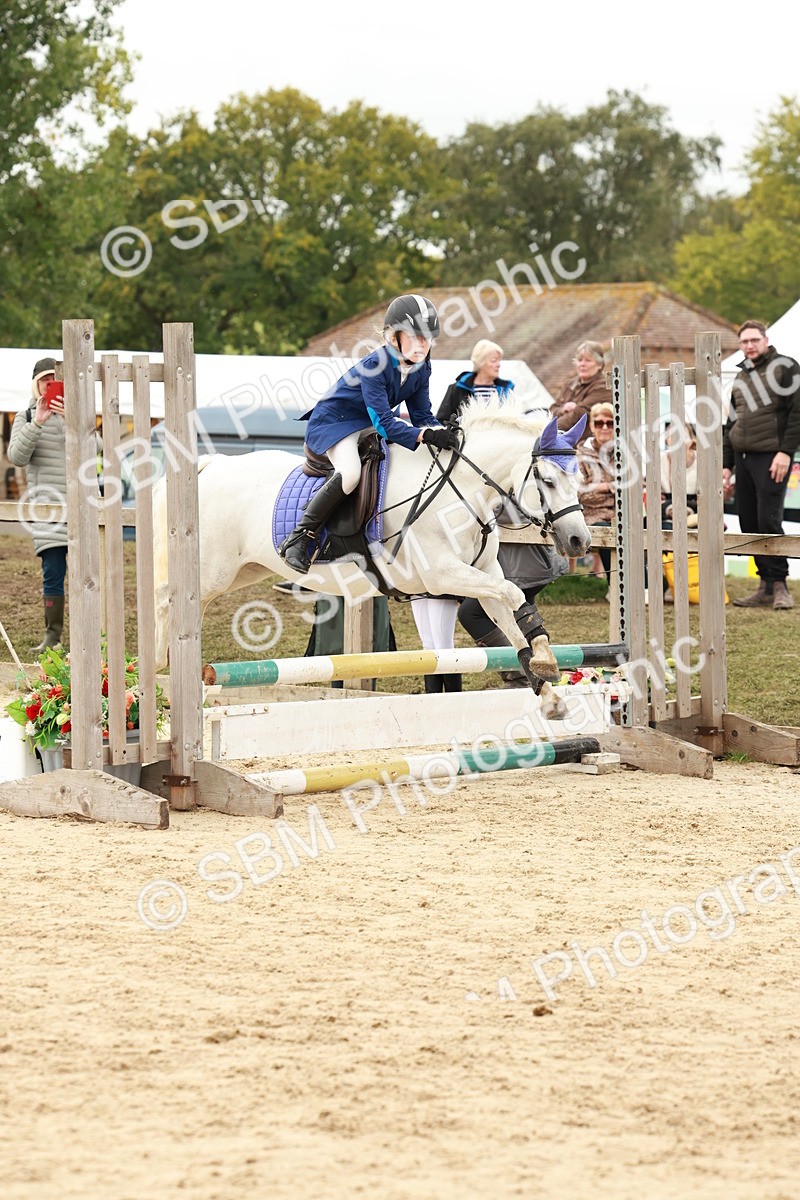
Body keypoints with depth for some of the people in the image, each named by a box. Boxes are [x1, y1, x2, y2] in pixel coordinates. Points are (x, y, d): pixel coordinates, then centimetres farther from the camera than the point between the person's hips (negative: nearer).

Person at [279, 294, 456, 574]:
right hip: (332, 422, -9)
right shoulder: (374, 365, -28)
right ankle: (298, 539, -28)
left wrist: (441, 433, -22)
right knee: (350, 473, -34)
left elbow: (422, 415, -1)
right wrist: (425, 436, -44)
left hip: (368, 425, 9)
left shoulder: (420, 368, -4)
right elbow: (384, 424, -33)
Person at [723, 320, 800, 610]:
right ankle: (766, 586, 8)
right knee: (749, 524, 3)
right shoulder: (741, 379, 21)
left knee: (769, 520, -13)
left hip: (771, 458, -7)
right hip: (743, 458, 7)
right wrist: (727, 465, 18)